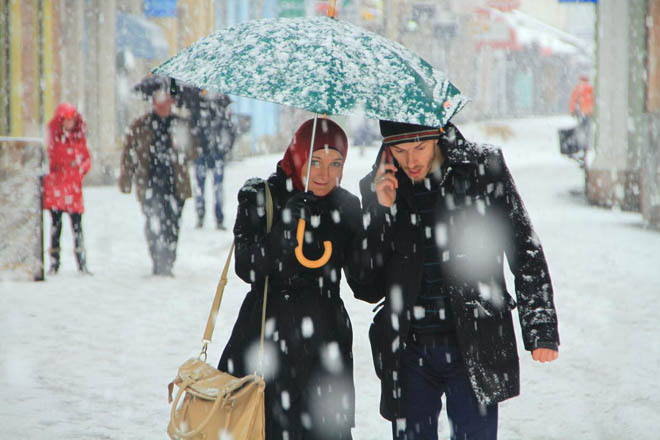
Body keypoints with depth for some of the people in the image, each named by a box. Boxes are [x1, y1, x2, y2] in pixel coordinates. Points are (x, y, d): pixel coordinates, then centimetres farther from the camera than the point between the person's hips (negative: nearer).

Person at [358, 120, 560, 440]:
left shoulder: (483, 168, -1)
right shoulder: (375, 188, 3)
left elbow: (525, 252, 5)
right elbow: (371, 289, 1)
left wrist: (541, 329, 1)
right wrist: (380, 210, -9)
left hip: (474, 350, -2)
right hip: (408, 351, 2)